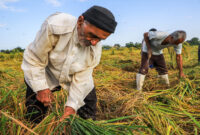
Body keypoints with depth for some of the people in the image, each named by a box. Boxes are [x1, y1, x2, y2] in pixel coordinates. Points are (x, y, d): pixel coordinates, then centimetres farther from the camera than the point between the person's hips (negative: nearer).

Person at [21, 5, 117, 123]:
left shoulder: (95, 49, -24)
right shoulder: (55, 26, -36)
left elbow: (81, 79, -16)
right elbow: (34, 59, -24)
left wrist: (72, 105, -21)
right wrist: (41, 88, -21)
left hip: (73, 77, 3)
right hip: (45, 75, -2)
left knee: (88, 116, 8)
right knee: (34, 119, 2)